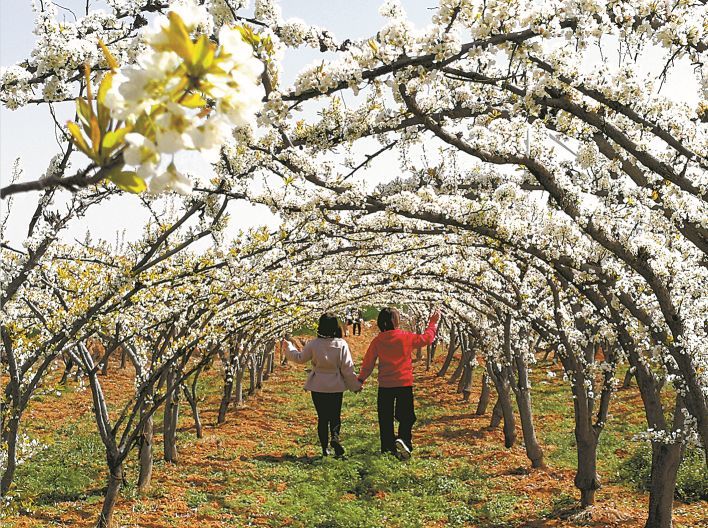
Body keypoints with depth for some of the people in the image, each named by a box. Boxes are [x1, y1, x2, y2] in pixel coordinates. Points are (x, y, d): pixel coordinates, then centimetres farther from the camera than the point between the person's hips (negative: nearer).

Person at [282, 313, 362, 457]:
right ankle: (335, 436, -16)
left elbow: (300, 358, 7)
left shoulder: (314, 344, -9)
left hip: (318, 386, 0)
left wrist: (288, 347, 24)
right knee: (335, 416, 12)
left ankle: (325, 447, 9)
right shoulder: (341, 344, -10)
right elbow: (347, 368, -6)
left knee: (322, 417, 11)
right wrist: (355, 385, 5)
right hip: (336, 386, 0)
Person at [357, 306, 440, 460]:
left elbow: (368, 363, 2)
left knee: (385, 418, 11)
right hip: (404, 384, -1)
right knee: (406, 416, 7)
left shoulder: (377, 341, -4)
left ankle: (388, 447, 14)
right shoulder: (406, 337, -7)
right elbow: (427, 337, 8)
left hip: (385, 385, 1)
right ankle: (404, 439, -18)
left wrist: (361, 380, 16)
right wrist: (433, 322, 23)